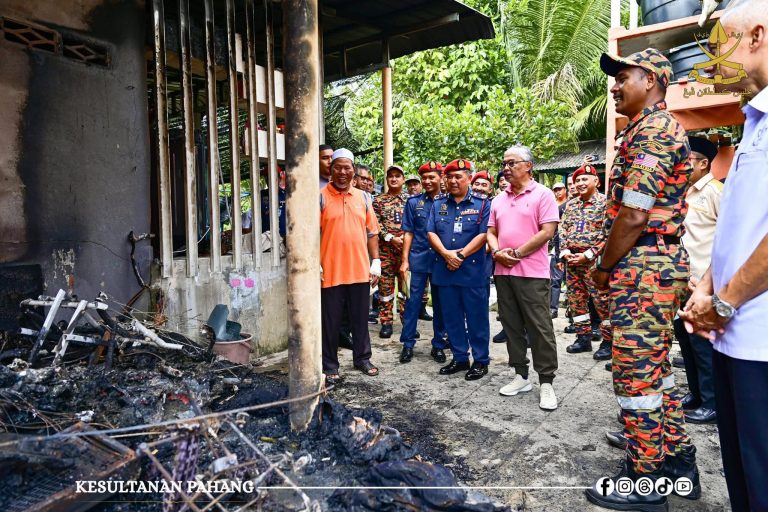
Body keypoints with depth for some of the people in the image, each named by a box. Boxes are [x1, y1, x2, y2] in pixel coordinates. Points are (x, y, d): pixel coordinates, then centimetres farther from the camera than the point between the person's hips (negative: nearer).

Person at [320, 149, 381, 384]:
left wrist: (375, 260, 7)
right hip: (330, 271, -4)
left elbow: (371, 232, 13)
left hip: (360, 270, 4)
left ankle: (362, 358, 30)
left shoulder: (362, 197, 11)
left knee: (360, 318, 14)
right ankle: (330, 365, 19)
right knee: (331, 320, 6)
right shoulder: (321, 197, -2)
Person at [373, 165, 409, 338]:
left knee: (406, 285, 4)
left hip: (407, 248, 1)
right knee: (385, 286, 2)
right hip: (385, 249, 0)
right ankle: (386, 322, 10)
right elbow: (375, 225, -1)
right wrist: (391, 238, -13)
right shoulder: (378, 201, 7)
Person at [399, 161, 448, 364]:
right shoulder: (413, 202, 6)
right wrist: (405, 260, 0)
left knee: (440, 303, 8)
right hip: (418, 258, 0)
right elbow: (409, 233, 5)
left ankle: (438, 344, 21)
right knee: (413, 301, 1)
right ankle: (408, 344, 13)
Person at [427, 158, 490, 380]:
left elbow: (483, 234, -8)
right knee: (451, 317, 11)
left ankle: (481, 360, 15)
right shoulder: (438, 204, 12)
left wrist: (461, 255, -15)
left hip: (472, 270, -4)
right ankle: (460, 358, 24)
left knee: (476, 316, 3)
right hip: (444, 269, 4)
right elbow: (431, 233, 4)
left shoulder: (482, 204, 1)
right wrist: (446, 253, -12)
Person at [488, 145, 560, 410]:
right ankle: (521, 376, 22)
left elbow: (547, 231, -12)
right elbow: (491, 232, 15)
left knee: (539, 328, -2)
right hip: (503, 272, 6)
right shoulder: (499, 199, 15)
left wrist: (517, 253, -13)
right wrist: (497, 252, -6)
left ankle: (546, 383, 8)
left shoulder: (542, 194, -3)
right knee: (511, 326, 11)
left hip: (532, 272, -6)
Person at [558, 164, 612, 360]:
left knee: (602, 302, -5)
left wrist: (588, 255, -15)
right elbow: (563, 231, 14)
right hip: (572, 260, 6)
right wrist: (565, 252, -2)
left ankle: (608, 341, 8)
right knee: (575, 300, 10)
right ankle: (583, 338, 22)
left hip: (595, 260, -6)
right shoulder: (570, 205, 14)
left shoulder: (605, 202, -4)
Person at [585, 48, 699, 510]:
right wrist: (612, 263, 14)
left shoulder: (650, 130, -14)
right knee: (655, 367, 18)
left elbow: (633, 216, -21)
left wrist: (605, 268, -9)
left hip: (643, 266, -11)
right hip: (662, 261, 11)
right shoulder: (660, 128, 20)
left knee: (636, 374, -2)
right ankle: (678, 459, 30)